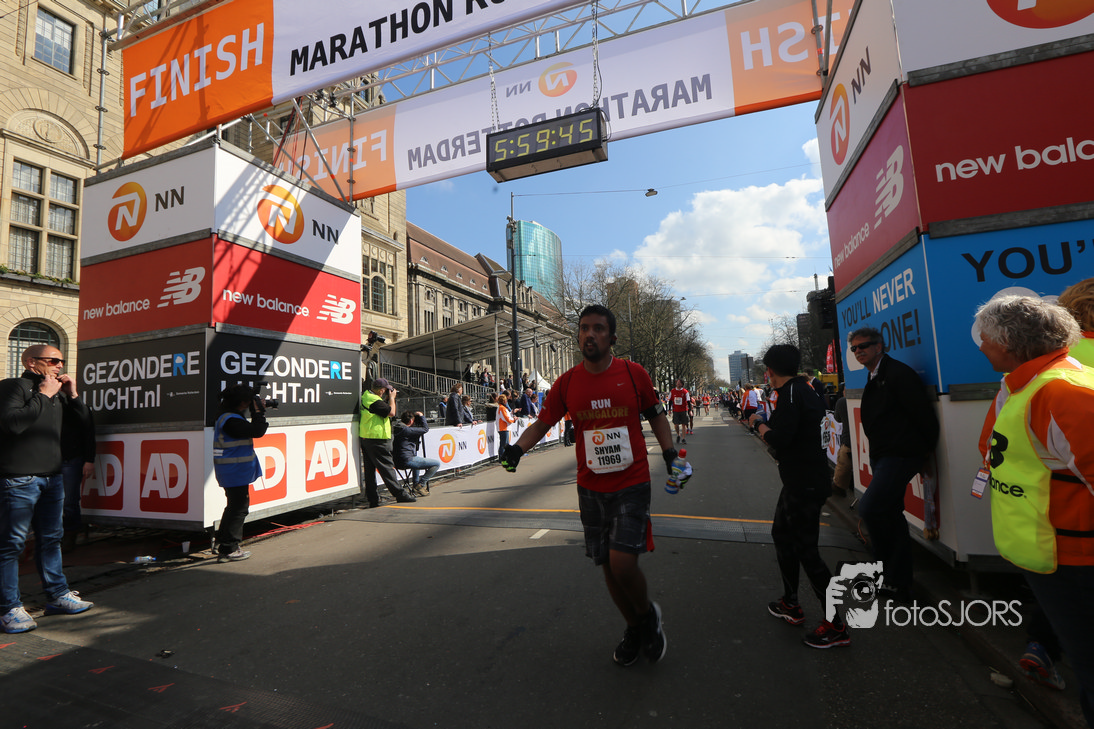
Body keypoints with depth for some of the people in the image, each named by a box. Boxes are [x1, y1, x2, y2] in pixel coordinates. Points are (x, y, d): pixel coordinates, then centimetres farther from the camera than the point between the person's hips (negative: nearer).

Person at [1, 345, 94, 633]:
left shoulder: (57, 393, 16)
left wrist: (73, 395, 5)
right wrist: (42, 396, -16)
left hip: (52, 476, 8)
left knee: (50, 537, 14)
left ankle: (57, 595, 24)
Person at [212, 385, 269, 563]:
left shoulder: (228, 417, 12)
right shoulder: (231, 420, -22)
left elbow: (251, 430, 16)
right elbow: (256, 431, -27)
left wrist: (259, 413, 6)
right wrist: (258, 411, -16)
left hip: (234, 472, 11)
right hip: (236, 473, -11)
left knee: (235, 506, 22)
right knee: (239, 508, -2)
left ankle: (222, 542, 33)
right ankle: (228, 550, 5)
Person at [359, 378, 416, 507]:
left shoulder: (366, 396, 11)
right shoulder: (375, 401, -19)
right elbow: (391, 412, -16)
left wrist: (388, 398, 10)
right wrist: (392, 397, -4)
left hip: (365, 438, 9)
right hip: (376, 440, -9)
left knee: (369, 470, 10)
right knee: (387, 467, -3)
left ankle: (372, 499, 15)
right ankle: (400, 494, 4)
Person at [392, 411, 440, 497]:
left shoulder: (396, 428, 12)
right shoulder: (407, 430, -15)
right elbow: (425, 429, -11)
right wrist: (421, 416, 4)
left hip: (397, 462, 10)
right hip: (406, 461, -10)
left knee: (418, 459, 42)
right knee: (437, 463, -6)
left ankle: (415, 484, 38)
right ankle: (420, 485, -1)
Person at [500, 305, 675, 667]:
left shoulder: (634, 373, -5)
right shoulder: (567, 382, -2)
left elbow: (656, 415, 8)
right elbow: (542, 422, 5)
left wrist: (669, 451, -3)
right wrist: (517, 448, -11)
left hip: (631, 484, -2)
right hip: (591, 488, 3)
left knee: (622, 563, -14)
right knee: (607, 567, 12)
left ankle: (649, 614, 21)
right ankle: (634, 630, 40)